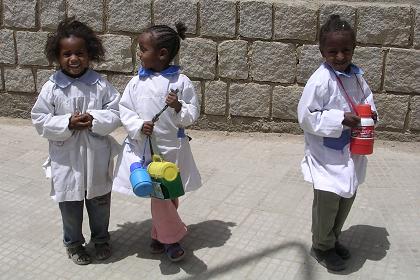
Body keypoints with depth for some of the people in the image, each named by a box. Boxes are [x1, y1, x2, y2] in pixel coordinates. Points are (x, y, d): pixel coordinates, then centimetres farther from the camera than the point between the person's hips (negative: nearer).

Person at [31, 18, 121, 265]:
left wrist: (94, 119, -22)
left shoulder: (100, 84, -7)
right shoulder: (52, 88, -8)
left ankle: (101, 239, 42)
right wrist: (68, 123, -20)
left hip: (97, 157, 1)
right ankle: (74, 243, 39)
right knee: (70, 205, 15)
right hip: (66, 159, 0)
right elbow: (40, 120, -6)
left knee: (100, 202, 18)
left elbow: (116, 113, -6)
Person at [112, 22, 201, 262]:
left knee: (170, 194, 14)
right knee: (158, 195, 3)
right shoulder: (137, 82, -1)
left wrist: (179, 107, -23)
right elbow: (124, 109, 1)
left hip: (172, 148, -1)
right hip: (144, 148, 1)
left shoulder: (181, 82, -7)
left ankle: (161, 234, 36)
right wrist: (138, 126, -16)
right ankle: (172, 236, 24)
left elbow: (193, 114, -4)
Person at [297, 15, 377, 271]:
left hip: (351, 153, 7)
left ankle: (333, 239, 41)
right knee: (327, 200, 2)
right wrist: (340, 119, -25)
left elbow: (367, 98, 19)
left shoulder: (356, 75, 1)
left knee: (347, 198, 19)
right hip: (327, 156, -7)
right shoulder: (320, 80, -20)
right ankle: (322, 246, 27)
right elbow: (306, 117, -20)